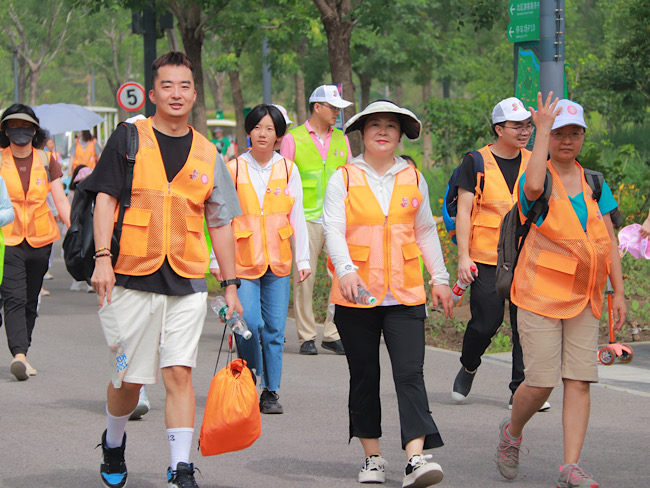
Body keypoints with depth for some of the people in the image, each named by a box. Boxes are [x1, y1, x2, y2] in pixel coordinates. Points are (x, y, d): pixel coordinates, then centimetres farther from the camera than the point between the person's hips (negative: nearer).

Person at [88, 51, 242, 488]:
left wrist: (231, 284, 10)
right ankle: (114, 444, 33)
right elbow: (105, 198, -3)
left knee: (179, 373, -8)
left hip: (187, 284, 2)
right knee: (128, 379, 5)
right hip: (131, 278, -2)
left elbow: (220, 223, 15)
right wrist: (103, 258, -15)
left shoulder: (207, 154, 11)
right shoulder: (129, 139, 2)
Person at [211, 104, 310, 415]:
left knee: (274, 329, 1)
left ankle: (270, 392, 11)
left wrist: (303, 259, 5)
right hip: (243, 261, -2)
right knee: (249, 323, -13)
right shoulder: (234, 169, 0)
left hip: (278, 262, 2)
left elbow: (297, 217, 8)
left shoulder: (288, 170, 5)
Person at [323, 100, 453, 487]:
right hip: (357, 295, -1)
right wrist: (346, 272, -24)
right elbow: (334, 230, -8)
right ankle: (373, 457, 18)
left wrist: (440, 279, 13)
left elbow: (426, 232, 18)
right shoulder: (344, 179, 2)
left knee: (411, 373, -12)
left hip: (405, 294, 1)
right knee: (364, 377, 7)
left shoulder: (414, 179, 11)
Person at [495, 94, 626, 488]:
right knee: (542, 382, -7)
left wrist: (619, 293, 4)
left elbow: (609, 243, 12)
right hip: (540, 293, -4)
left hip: (583, 298, 4)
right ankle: (513, 432, 23)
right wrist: (542, 129, -22)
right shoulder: (540, 180, -3)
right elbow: (534, 187, -30)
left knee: (579, 382, -5)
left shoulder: (594, 185, 11)